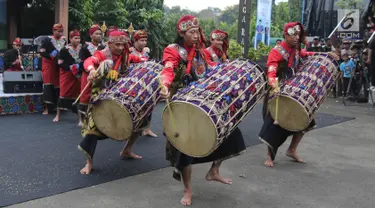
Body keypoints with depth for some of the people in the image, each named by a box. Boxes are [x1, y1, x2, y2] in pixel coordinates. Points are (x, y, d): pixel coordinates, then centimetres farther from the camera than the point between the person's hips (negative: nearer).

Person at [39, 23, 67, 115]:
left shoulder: (64, 40, 7)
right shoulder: (47, 40, -7)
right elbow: (42, 52, -10)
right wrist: (51, 56, -22)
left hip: (59, 66, 4)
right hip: (49, 65, -4)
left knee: (59, 84, 5)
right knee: (48, 84, -9)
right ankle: (46, 107, -7)